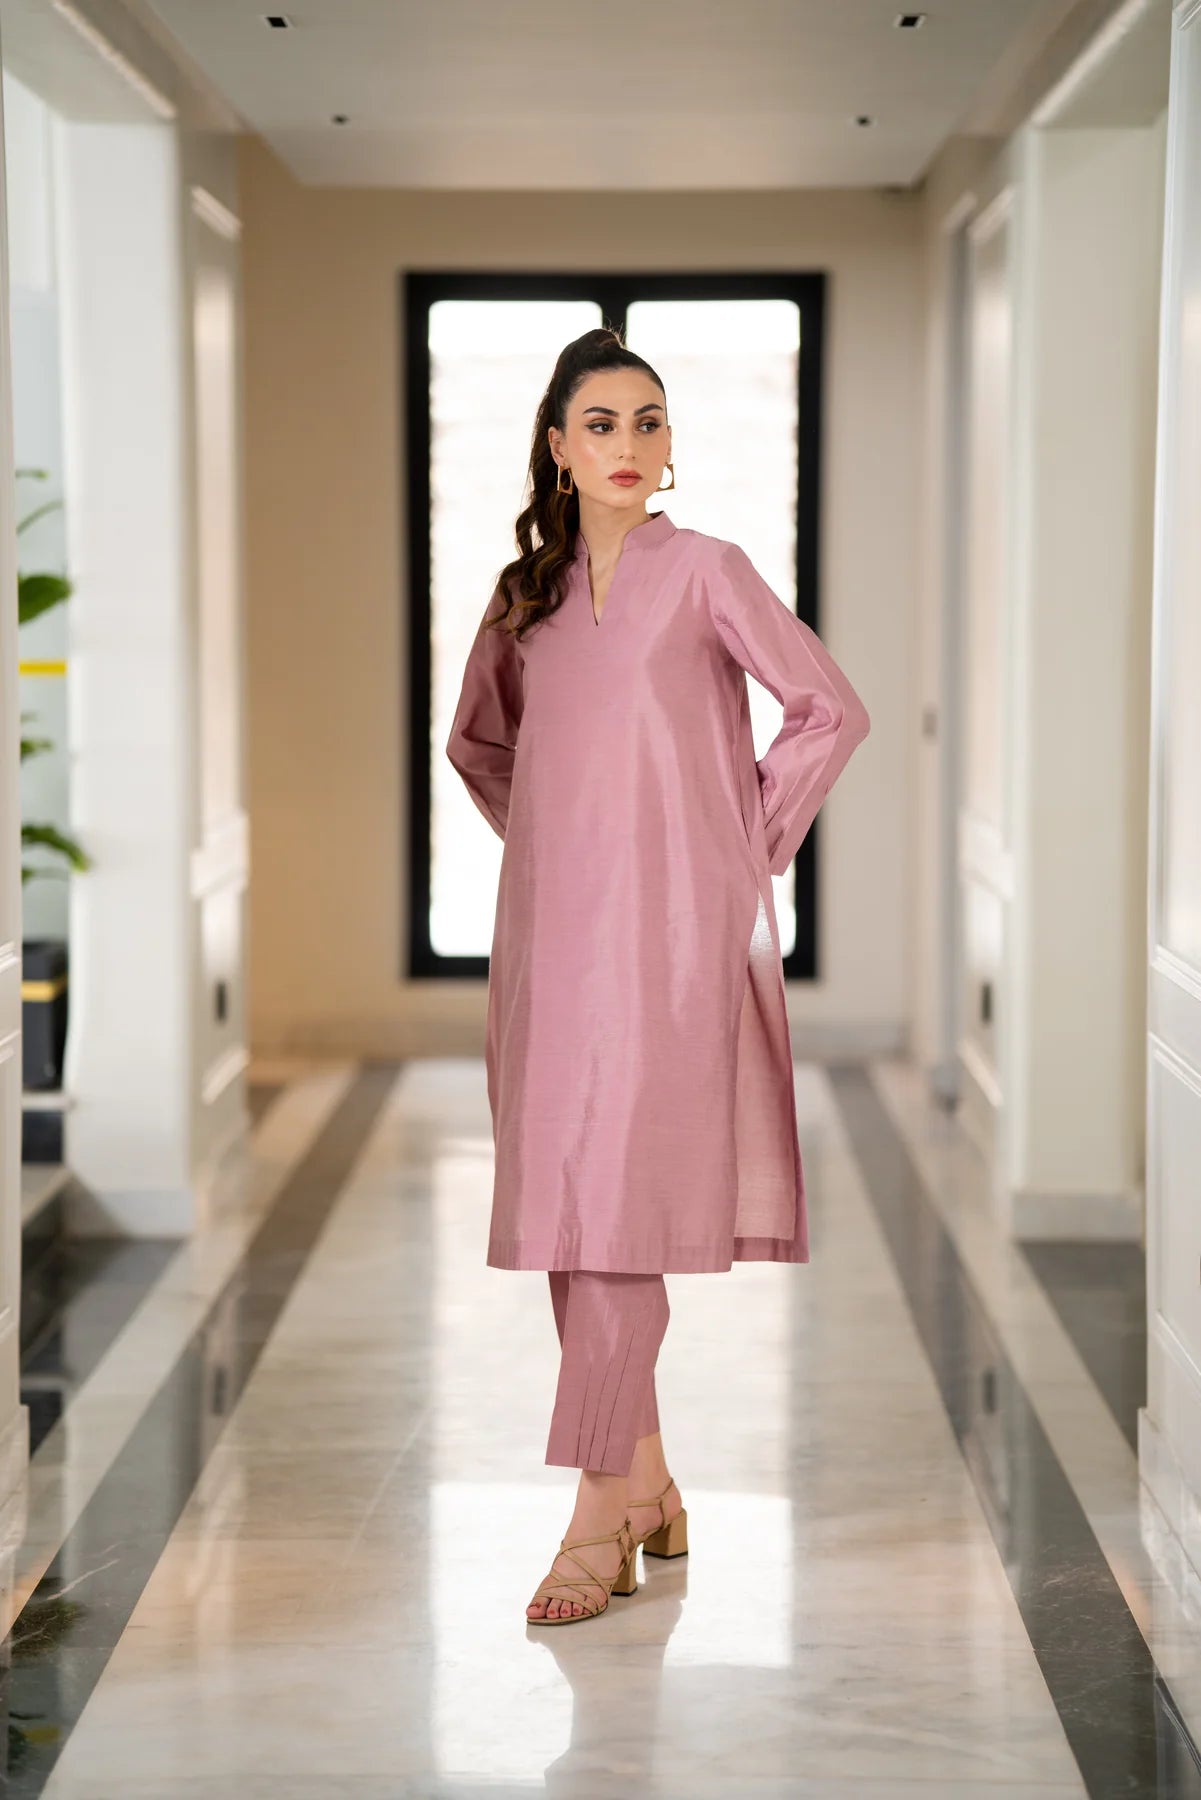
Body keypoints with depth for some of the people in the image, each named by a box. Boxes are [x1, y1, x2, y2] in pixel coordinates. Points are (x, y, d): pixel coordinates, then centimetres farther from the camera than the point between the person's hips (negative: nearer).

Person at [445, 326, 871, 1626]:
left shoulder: (706, 571, 0)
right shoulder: (527, 594, 13)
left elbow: (831, 711, 0)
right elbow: (477, 740, 28)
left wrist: (750, 840, -1)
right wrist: (542, 837, 15)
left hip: (670, 927, -5)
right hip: (553, 925, 5)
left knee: (619, 1197, -12)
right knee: (563, 1202, 6)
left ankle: (601, 1515, -10)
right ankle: (649, 1485, 17)